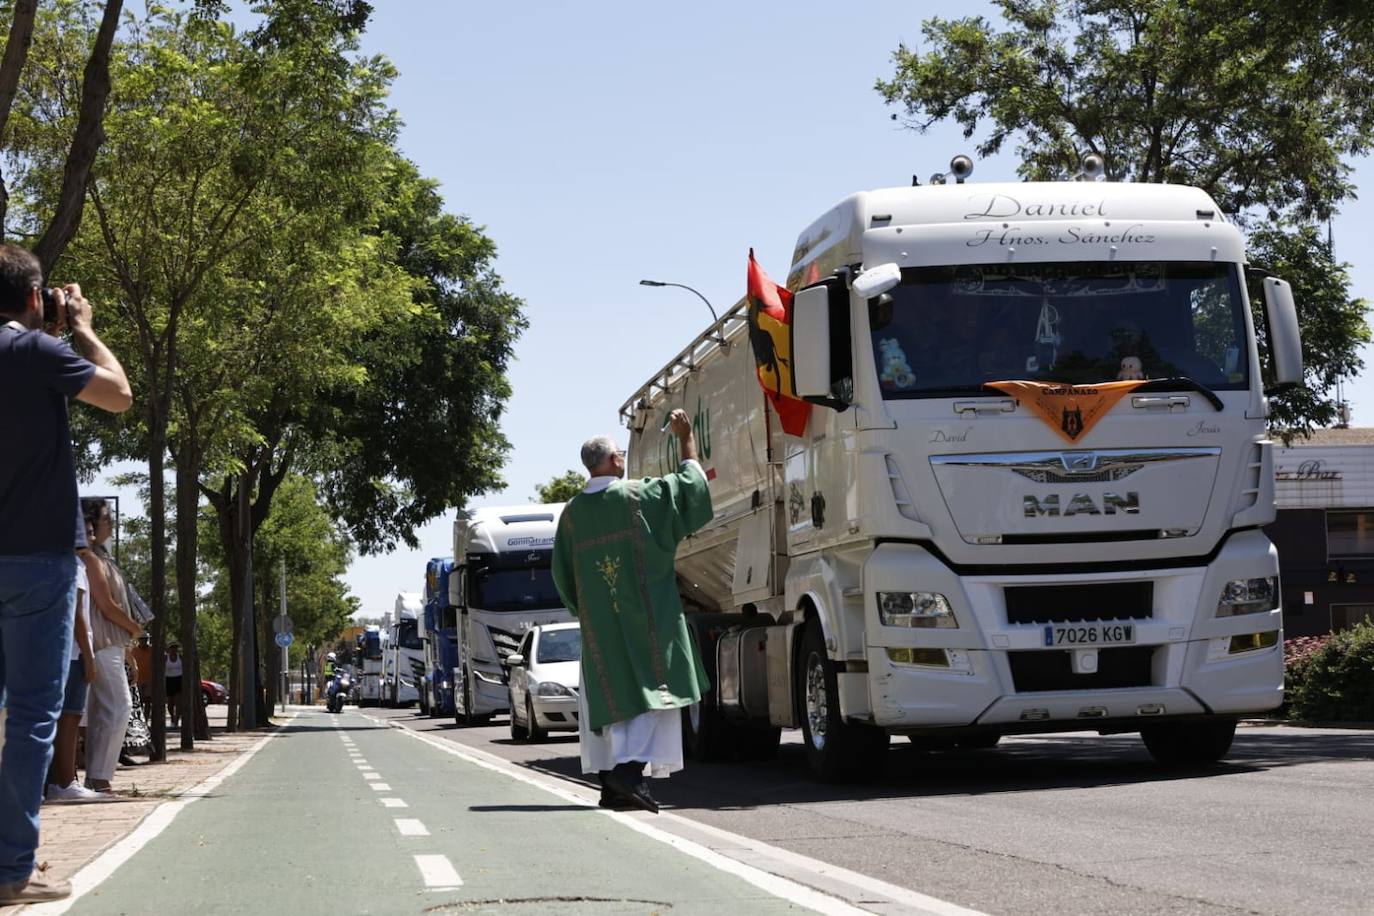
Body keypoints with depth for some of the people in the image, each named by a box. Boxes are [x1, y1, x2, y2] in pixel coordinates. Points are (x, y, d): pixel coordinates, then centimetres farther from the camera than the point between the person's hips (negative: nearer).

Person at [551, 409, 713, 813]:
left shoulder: (573, 512, 6)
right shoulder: (638, 496, -7)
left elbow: (562, 573, 12)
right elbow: (691, 482, 5)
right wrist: (686, 437, 17)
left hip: (599, 622, 5)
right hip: (646, 617, -5)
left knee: (613, 693, 9)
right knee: (650, 686, -4)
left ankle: (611, 783, 9)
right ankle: (631, 767, -21)